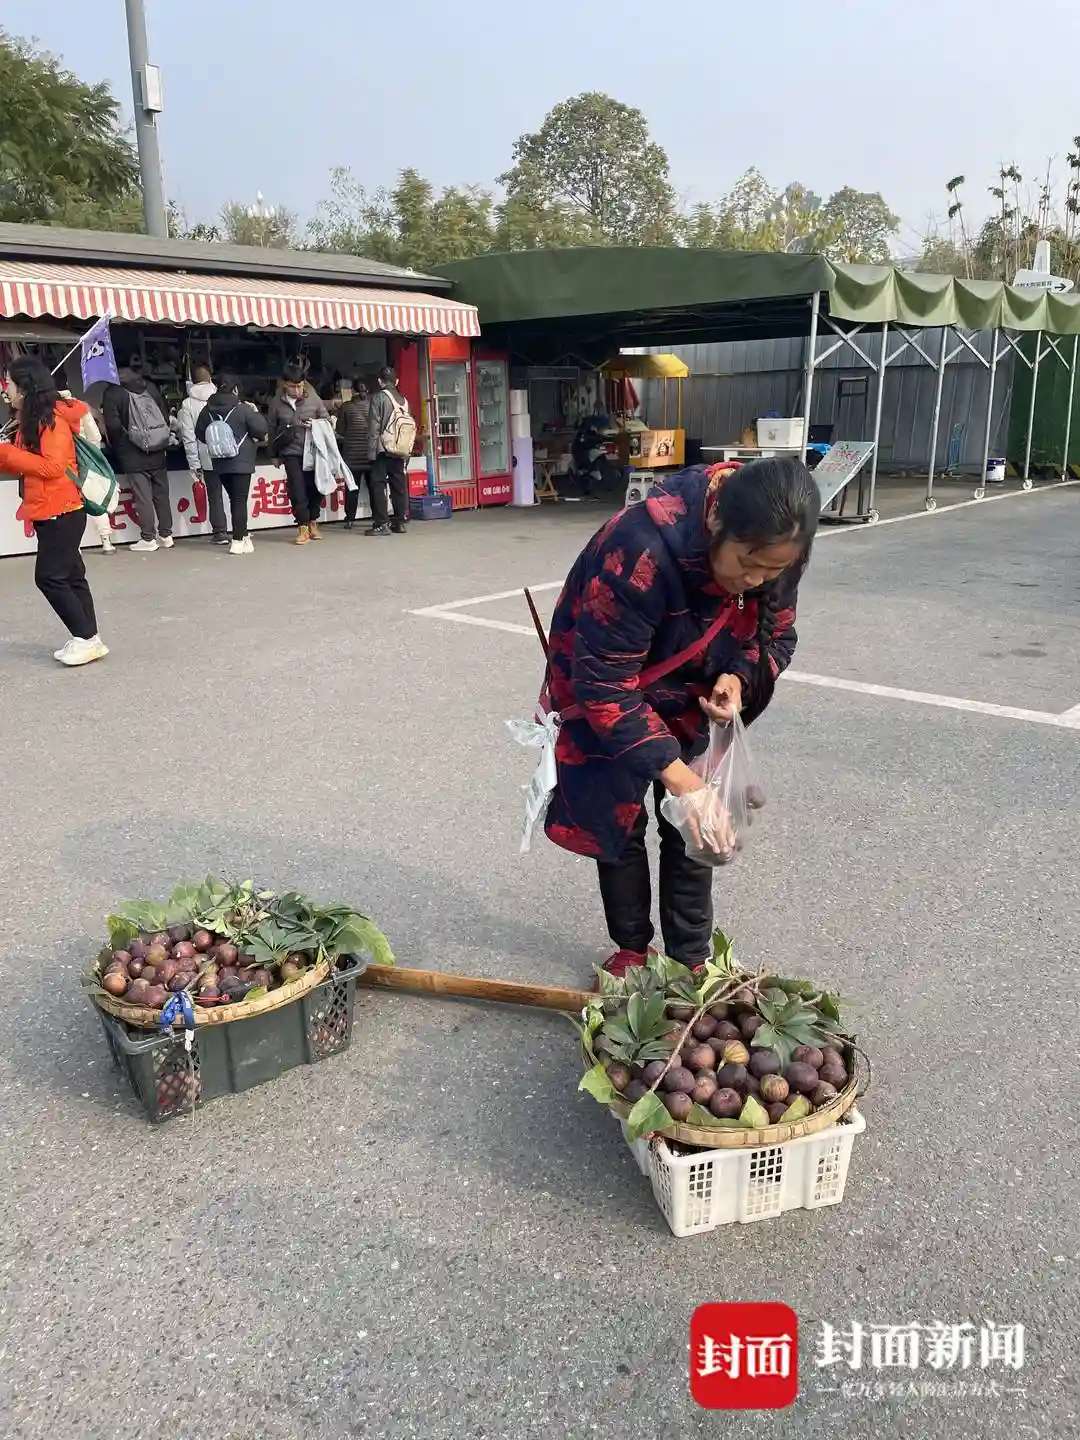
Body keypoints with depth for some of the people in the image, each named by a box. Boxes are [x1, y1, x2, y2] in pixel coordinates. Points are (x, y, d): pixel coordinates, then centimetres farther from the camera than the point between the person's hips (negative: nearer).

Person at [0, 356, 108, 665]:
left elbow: (52, 467, -23)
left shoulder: (52, 418, -14)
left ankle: (87, 638, -2)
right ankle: (86, 639, 14)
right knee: (69, 576, 10)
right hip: (48, 512, 9)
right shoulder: (30, 419, 14)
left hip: (62, 512, -9)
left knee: (48, 577, -9)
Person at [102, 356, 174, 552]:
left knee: (142, 497, -1)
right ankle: (166, 535, 15)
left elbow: (113, 425, -12)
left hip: (133, 455, -4)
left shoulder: (113, 393, -7)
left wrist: (118, 447, 4)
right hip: (158, 453, 4)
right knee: (161, 494, 11)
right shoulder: (151, 388, 6)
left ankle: (148, 538, 1)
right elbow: (165, 417, 7)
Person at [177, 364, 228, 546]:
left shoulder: (187, 405, -2)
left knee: (214, 494, 6)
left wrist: (194, 464, 0)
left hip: (208, 458, -1)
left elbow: (188, 437, -4)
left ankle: (220, 532, 6)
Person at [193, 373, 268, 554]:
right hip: (241, 462, -5)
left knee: (234, 499, 16)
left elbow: (200, 435, 9)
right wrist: (255, 412, 6)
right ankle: (238, 541, -5)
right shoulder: (243, 409, -14)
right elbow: (261, 430, -10)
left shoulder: (207, 410, 1)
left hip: (220, 463, 5)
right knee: (240, 500, -2)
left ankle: (243, 535, 26)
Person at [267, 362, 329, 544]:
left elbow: (327, 420, 9)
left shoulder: (313, 399, -1)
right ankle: (303, 527, 3)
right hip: (291, 453, -1)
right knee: (297, 490, -5)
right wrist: (276, 453, 14)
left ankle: (313, 522, 23)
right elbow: (272, 429, 10)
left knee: (315, 487, 4)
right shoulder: (276, 402, 0)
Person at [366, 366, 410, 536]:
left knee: (378, 485, -2)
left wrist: (371, 450, -9)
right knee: (399, 486, 7)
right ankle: (400, 522, 8)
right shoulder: (403, 399, 11)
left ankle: (381, 524, -6)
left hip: (382, 449, -5)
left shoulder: (378, 397, -4)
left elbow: (374, 426, -9)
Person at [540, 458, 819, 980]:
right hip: (607, 694, -4)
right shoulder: (640, 550, -40)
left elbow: (777, 634, -3)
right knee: (618, 822, 4)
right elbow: (605, 684, -37)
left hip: (691, 702, 4)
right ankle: (631, 948, 25)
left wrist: (740, 677, -26)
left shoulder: (772, 553, -21)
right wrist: (676, 776, -41)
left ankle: (692, 958, 18)